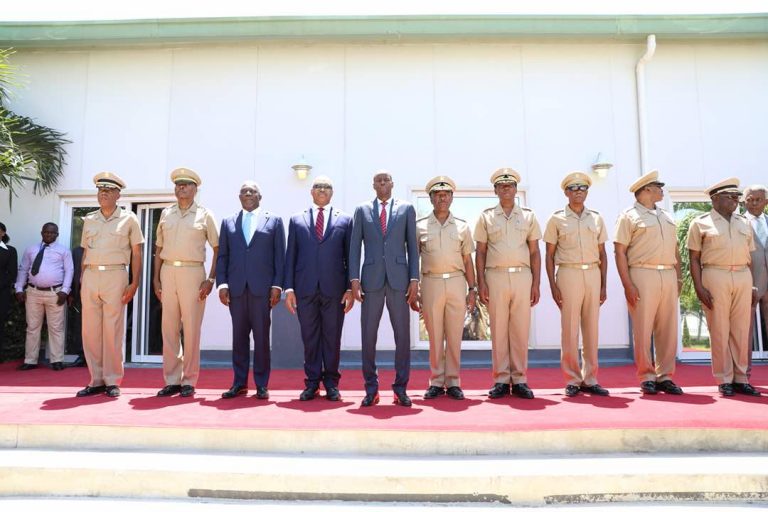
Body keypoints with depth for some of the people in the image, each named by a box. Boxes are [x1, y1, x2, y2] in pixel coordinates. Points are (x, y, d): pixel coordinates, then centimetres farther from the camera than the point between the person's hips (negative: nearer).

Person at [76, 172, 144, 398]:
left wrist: (134, 283, -6)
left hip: (115, 276, -4)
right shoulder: (89, 220, 16)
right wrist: (82, 281, 9)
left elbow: (136, 253, 2)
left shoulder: (128, 219, 4)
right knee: (90, 331, 5)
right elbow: (85, 252, 17)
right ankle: (96, 380, 14)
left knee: (113, 331, -3)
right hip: (90, 276, 4)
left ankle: (112, 381, 6)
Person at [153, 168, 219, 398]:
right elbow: (159, 248, 16)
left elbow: (218, 249, 0)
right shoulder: (166, 214, 13)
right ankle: (172, 380, 15)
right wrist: (156, 278, 9)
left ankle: (189, 381, 10)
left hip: (192, 271, -4)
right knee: (169, 327, 6)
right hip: (168, 271, 4)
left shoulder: (204, 215, 3)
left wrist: (211, 279, -8)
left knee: (191, 328, -1)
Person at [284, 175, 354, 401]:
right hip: (305, 289, 1)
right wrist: (289, 288, 1)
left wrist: (350, 288, -2)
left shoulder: (345, 220, 9)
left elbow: (350, 256, 5)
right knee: (309, 337, 7)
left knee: (332, 337, 5)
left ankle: (331, 382, 18)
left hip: (334, 289, -1)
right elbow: (291, 256, 9)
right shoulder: (297, 220, 12)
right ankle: (312, 382, 18)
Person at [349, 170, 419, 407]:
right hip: (371, 279, 0)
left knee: (403, 335, 2)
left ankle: (401, 388, 13)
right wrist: (354, 279, -2)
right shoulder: (362, 210, 11)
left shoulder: (406, 209, 10)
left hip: (398, 279, 0)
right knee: (368, 336, 3)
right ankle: (371, 389, 15)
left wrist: (414, 279, -2)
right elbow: (355, 247, 7)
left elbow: (412, 246, 6)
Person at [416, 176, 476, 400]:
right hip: (431, 283, -1)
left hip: (456, 283, 1)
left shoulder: (462, 226, 10)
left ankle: (453, 382, 13)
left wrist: (472, 289, 5)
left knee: (455, 336, 3)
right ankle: (436, 382, 14)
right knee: (435, 336, 4)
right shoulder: (420, 226, 6)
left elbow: (468, 260, 11)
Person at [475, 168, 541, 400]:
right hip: (496, 277, -1)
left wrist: (536, 284, 2)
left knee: (521, 330, 2)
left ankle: (519, 380, 10)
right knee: (498, 329, 2)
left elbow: (535, 252, 9)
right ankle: (501, 380, 9)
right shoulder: (486, 217, 9)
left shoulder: (528, 216, 11)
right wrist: (481, 283, -2)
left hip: (522, 276, 1)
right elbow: (480, 252, 6)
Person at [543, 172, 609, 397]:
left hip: (593, 274, 3)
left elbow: (602, 254, 14)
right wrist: (553, 285, -6)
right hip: (568, 274, -3)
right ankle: (573, 379, 9)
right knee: (569, 329, -1)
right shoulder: (557, 219, 4)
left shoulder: (597, 218, 12)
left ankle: (590, 379, 14)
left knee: (592, 328, 5)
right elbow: (549, 255, 2)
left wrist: (603, 285, 8)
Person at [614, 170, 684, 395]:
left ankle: (665, 376, 15)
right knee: (643, 329, -2)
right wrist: (627, 284, -14)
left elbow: (675, 250, 22)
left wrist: (679, 277, 11)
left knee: (668, 329, 6)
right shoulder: (629, 216, 0)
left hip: (668, 276, 6)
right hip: (643, 275, -6)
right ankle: (647, 376, 8)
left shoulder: (667, 217, 20)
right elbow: (620, 252, -7)